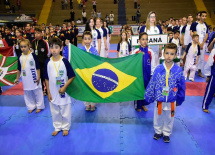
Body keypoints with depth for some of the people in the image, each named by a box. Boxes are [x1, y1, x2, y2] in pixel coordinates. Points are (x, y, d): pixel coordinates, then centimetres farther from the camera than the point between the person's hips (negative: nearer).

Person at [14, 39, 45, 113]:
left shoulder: (33, 55, -10)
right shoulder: (20, 57, 3)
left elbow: (37, 67, -8)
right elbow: (19, 69, 12)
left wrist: (38, 77, -11)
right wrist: (17, 78, 15)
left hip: (34, 78, -4)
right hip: (25, 79, 5)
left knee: (37, 92, 5)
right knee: (28, 93, 13)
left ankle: (39, 106, 20)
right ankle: (31, 106, 28)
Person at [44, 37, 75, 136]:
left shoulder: (64, 61, -12)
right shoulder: (48, 62, -3)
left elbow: (72, 76, -8)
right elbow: (46, 79, 3)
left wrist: (64, 87, -16)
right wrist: (48, 92, 2)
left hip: (63, 92, -3)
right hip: (53, 93, 3)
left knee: (65, 112, 11)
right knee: (55, 112, 17)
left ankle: (65, 127, 35)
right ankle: (57, 127, 39)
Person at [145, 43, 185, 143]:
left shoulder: (178, 70, -13)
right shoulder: (158, 69, -14)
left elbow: (181, 87, -1)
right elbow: (152, 84, -5)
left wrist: (179, 100, 6)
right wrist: (149, 97, 1)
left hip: (171, 101, 0)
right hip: (159, 100, 0)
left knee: (169, 118, 19)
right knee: (158, 117, 20)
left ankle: (166, 133, 43)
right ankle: (158, 131, 44)